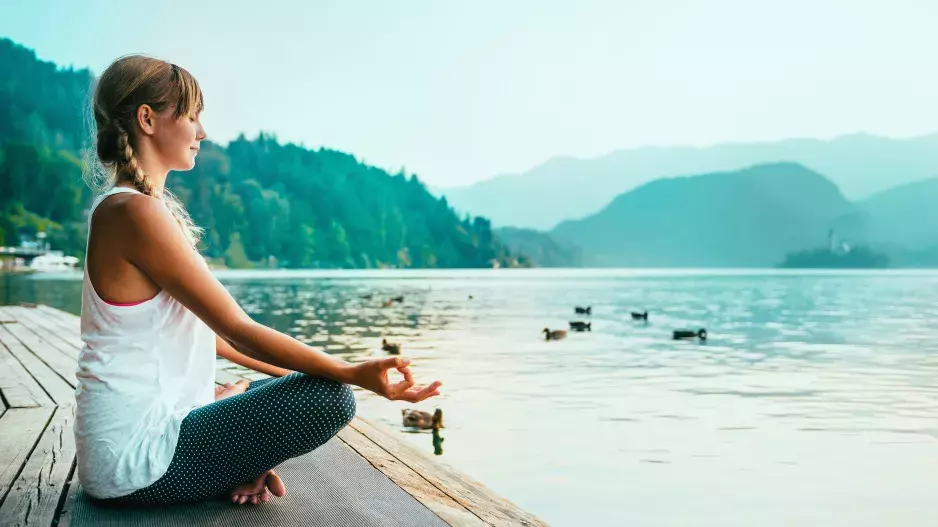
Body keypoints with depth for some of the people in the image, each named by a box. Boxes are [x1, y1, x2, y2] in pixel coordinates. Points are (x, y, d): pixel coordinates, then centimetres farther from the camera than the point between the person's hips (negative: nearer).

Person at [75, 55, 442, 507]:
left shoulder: (122, 208, 14)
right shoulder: (135, 212, -19)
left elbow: (206, 329, 14)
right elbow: (237, 329, -20)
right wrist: (352, 372, -21)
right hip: (135, 462, -11)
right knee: (331, 398, -17)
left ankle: (240, 469, 3)